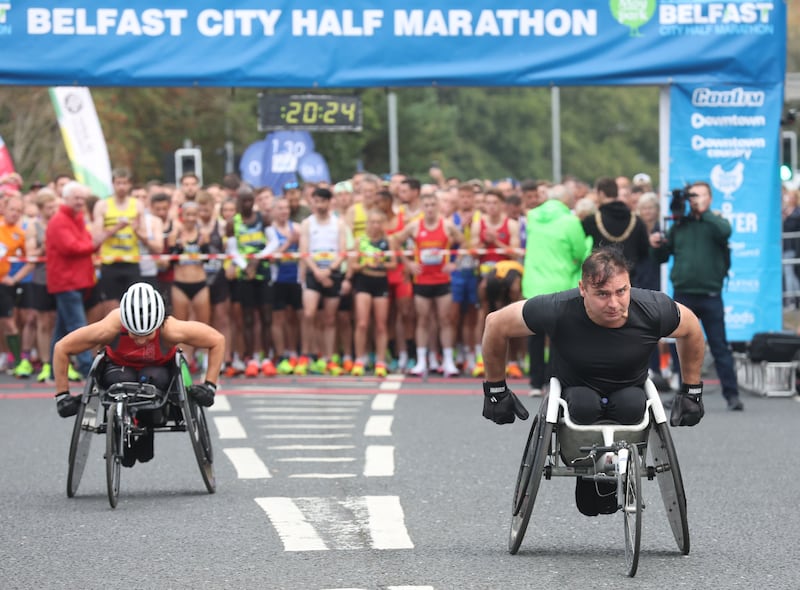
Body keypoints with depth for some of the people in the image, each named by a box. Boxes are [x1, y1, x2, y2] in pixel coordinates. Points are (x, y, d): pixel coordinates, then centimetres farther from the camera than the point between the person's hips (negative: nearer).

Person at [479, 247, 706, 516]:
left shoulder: (653, 310, -25)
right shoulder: (558, 311, -29)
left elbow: (692, 330, -1)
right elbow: (495, 324, -12)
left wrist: (692, 392, 5)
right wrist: (495, 390, -3)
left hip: (629, 390, 1)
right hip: (574, 390, -1)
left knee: (632, 405, -33)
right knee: (583, 406, -34)